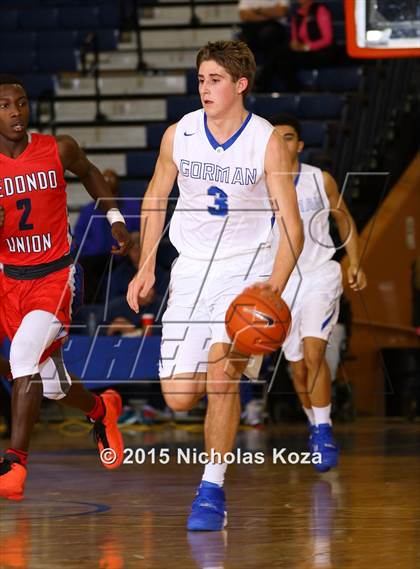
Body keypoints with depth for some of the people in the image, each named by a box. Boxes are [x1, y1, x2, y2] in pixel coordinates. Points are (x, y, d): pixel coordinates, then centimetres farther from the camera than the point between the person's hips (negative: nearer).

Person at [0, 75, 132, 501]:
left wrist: (114, 218, 13)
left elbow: (88, 172, 17)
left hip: (53, 277, -2)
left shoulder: (58, 150, -7)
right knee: (49, 382, 10)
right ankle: (101, 410, 44)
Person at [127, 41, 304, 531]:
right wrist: (146, 266, 5)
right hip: (191, 269, 3)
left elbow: (292, 226, -11)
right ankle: (230, 382, 34)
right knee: (179, 398, -3)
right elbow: (155, 199, 13)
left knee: (220, 366, -24)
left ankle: (212, 490, -12)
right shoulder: (178, 134, -3)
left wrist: (274, 288, -26)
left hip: (248, 269, -3)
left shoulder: (268, 142, -11)